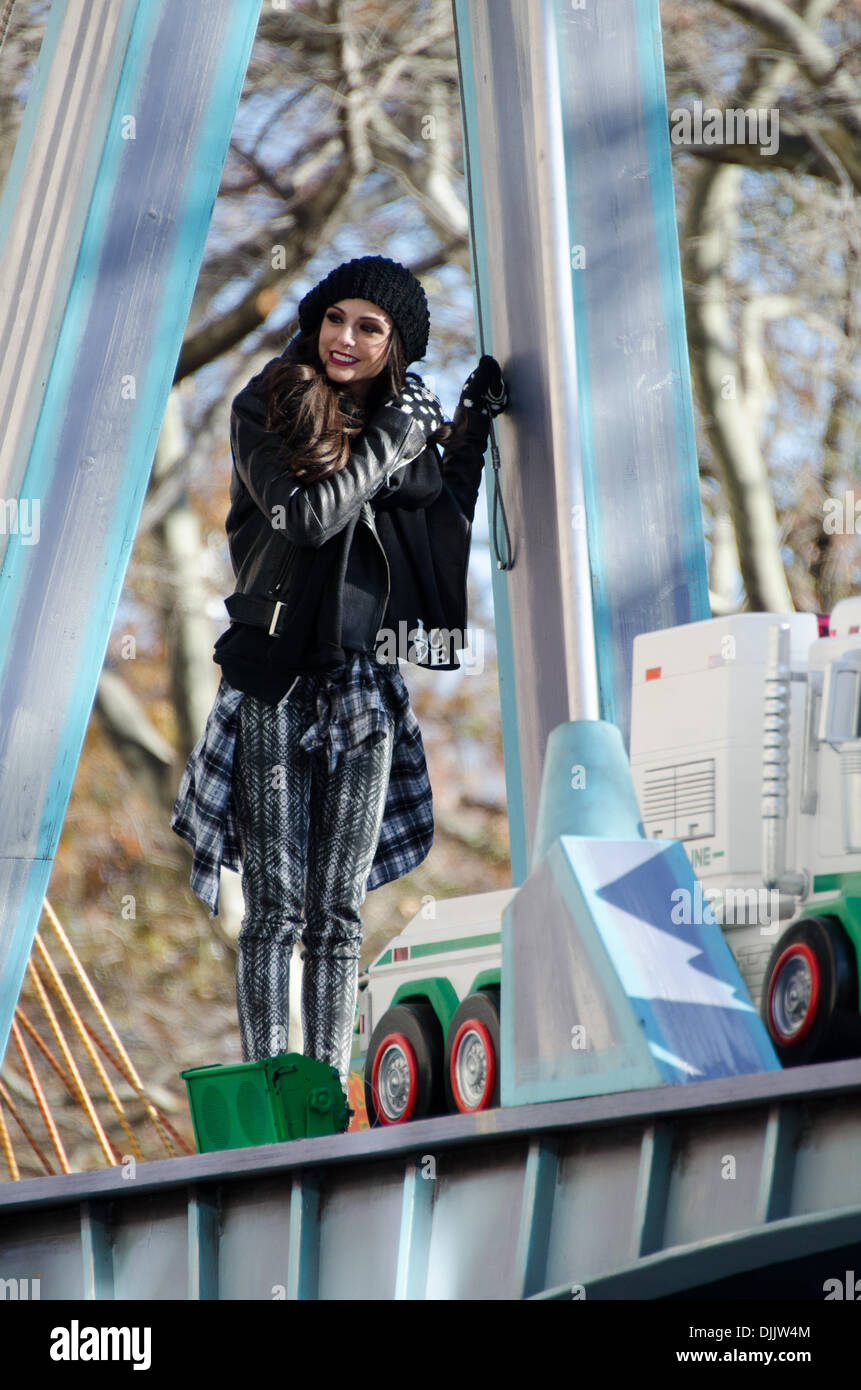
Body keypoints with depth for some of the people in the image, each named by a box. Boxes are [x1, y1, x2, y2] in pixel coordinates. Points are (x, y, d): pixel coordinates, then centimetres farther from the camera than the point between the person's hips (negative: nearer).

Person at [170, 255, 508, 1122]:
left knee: (337, 913, 5)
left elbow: (442, 532, 18)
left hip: (366, 688, 4)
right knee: (274, 909, -5)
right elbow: (304, 514, -16)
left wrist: (470, 432, 11)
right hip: (275, 683, -4)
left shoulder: (404, 418, 11)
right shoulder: (266, 410, -2)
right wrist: (393, 441, -10)